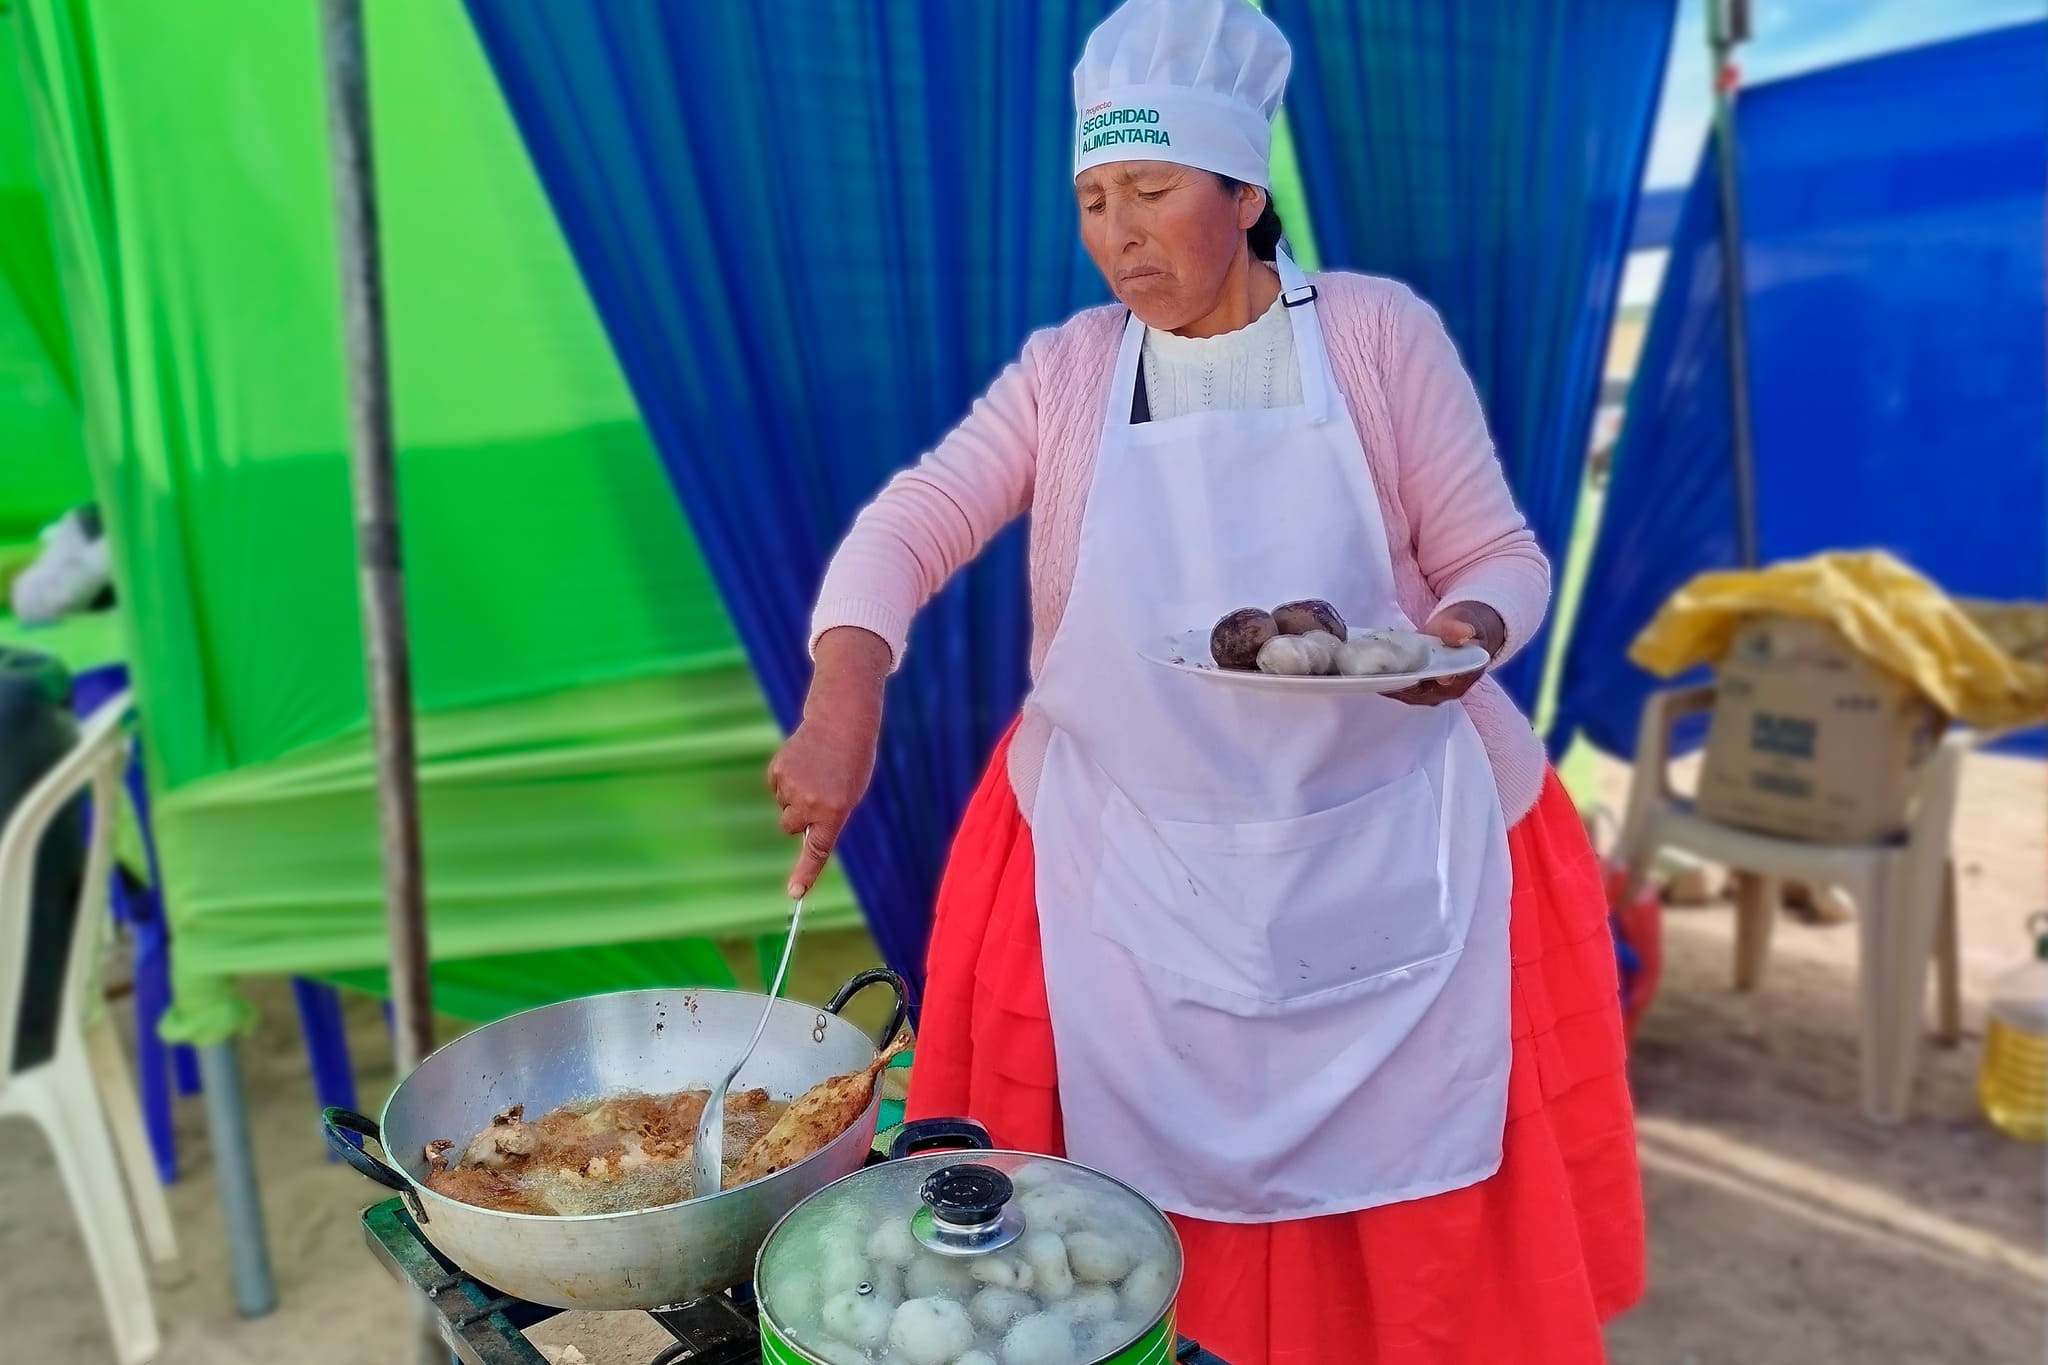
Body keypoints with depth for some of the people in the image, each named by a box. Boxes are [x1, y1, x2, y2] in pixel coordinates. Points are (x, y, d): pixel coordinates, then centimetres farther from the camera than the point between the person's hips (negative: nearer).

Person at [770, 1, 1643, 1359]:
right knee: (1158, 1204, 10)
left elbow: (1501, 555, 1)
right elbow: (911, 522, -9)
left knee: (1415, 1215, 10)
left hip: (1386, 856, 0)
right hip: (1126, 868, 1)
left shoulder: (1379, 332, -2)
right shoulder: (1063, 371, 2)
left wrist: (1466, 631, -22)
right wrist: (845, 695, -27)